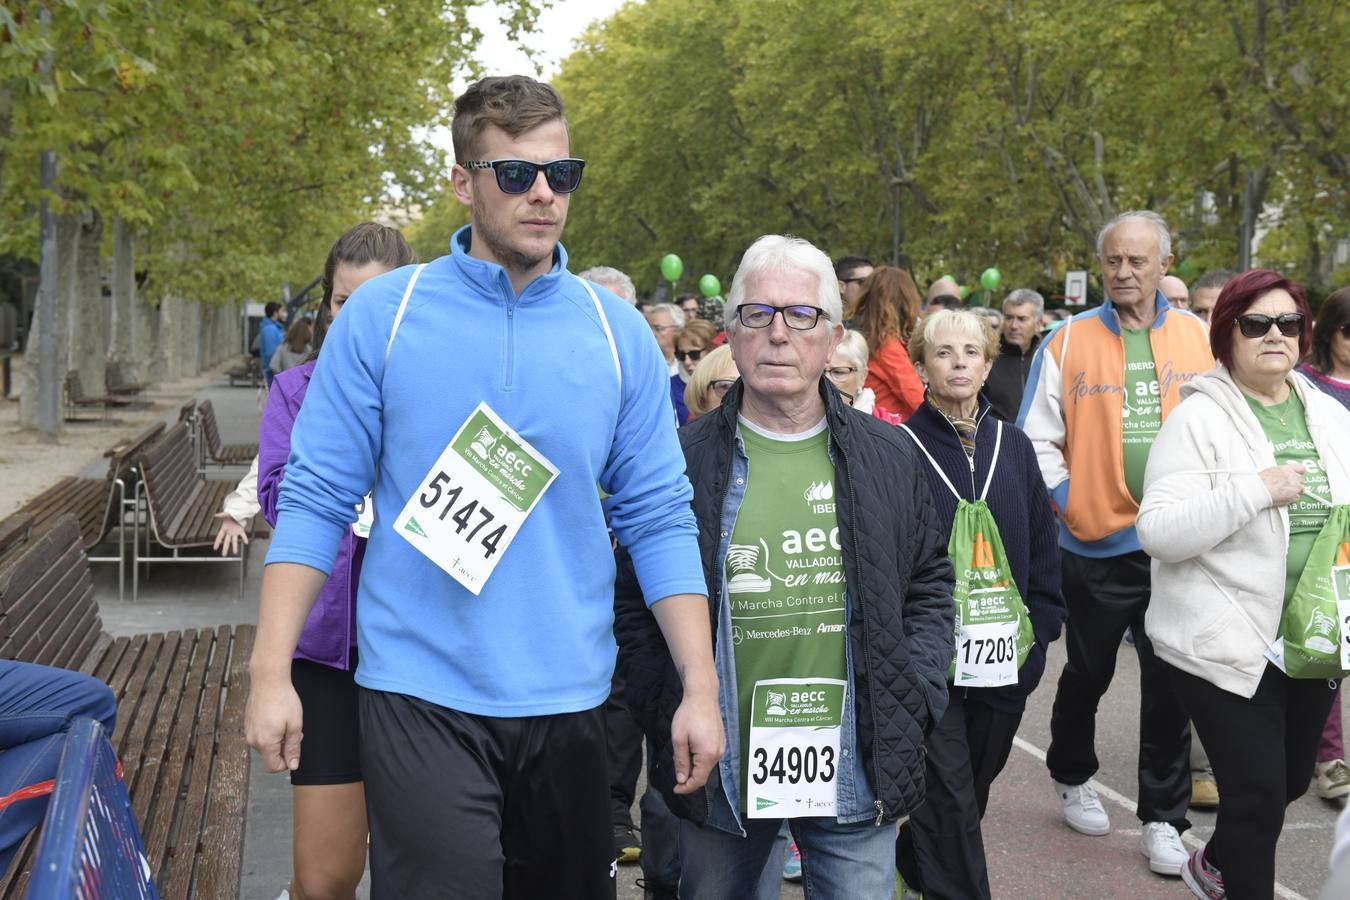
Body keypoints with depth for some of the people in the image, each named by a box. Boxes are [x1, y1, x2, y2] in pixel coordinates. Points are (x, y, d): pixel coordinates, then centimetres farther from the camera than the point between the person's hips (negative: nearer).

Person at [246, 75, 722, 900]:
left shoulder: (618, 332, 1)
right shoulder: (383, 314, -4)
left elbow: (659, 519, 2)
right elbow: (316, 501, -4)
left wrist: (701, 688, -4)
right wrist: (271, 672, -9)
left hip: (569, 700, 3)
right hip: (420, 694, -3)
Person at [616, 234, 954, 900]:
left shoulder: (889, 456, 4)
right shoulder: (682, 460, -3)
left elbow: (932, 584, 12)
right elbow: (633, 601, 2)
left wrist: (913, 700, 2)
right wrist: (667, 719, -5)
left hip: (856, 769, 1)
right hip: (719, 771, -1)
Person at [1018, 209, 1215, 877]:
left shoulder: (1200, 338, 3)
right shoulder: (1068, 341, -3)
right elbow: (1036, 438, -1)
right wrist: (1069, 502, -7)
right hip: (1097, 544, -1)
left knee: (1169, 685, 5)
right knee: (1088, 674, 15)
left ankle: (1163, 820, 17)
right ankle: (1071, 778, 39)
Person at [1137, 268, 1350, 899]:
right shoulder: (1199, 418, -11)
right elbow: (1157, 532, -20)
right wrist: (1254, 490, -27)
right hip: (1227, 645, -6)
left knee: (1291, 781, 19)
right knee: (1259, 796, -7)